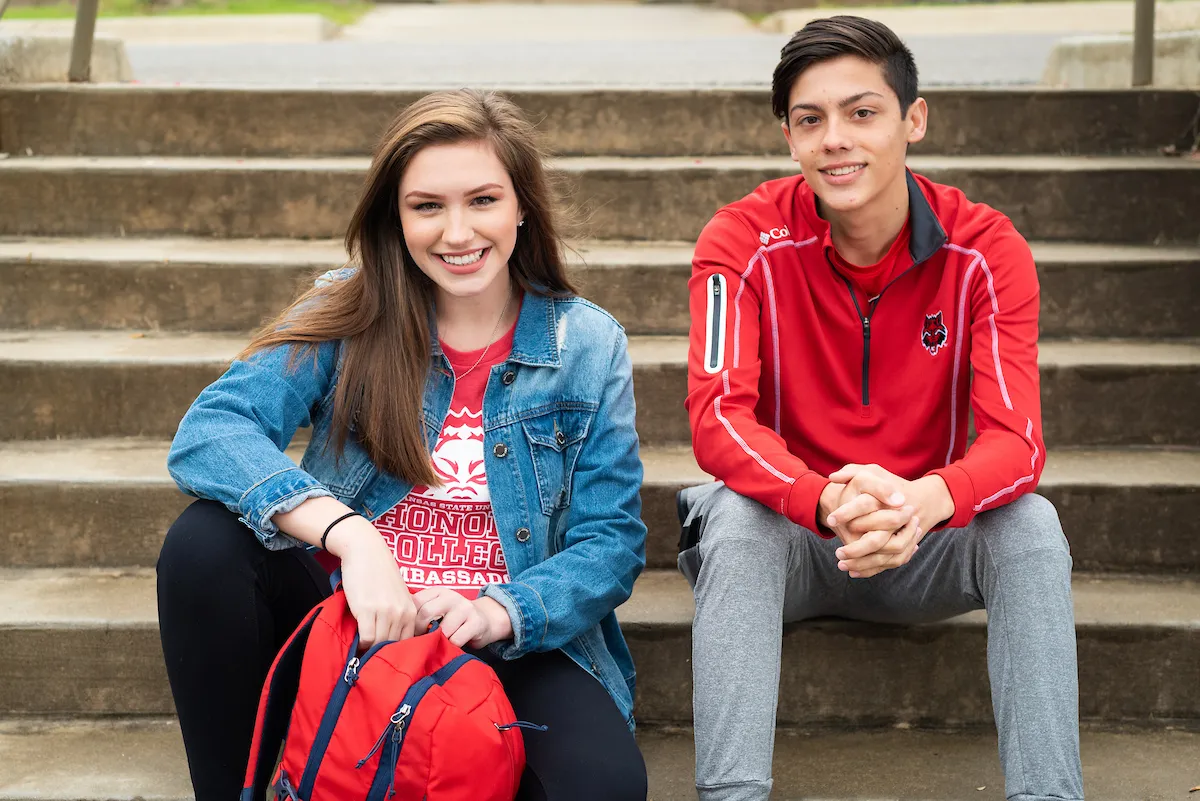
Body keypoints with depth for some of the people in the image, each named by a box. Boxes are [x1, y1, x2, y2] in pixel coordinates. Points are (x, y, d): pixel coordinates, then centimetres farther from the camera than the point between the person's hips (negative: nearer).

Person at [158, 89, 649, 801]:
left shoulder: (589, 346, 2)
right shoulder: (348, 315, 0)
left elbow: (612, 541, -2)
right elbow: (210, 431, -15)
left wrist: (498, 611, -22)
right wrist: (348, 534, -31)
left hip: (513, 645, -1)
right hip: (351, 620, 2)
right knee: (205, 541, -25)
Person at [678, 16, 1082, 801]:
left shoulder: (986, 249, -10)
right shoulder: (745, 241, -13)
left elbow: (1016, 440, -20)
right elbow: (717, 418, -24)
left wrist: (927, 499, -43)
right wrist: (826, 501, -43)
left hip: (928, 542, 1)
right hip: (790, 536, -1)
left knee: (1031, 527, -27)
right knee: (734, 518, -32)